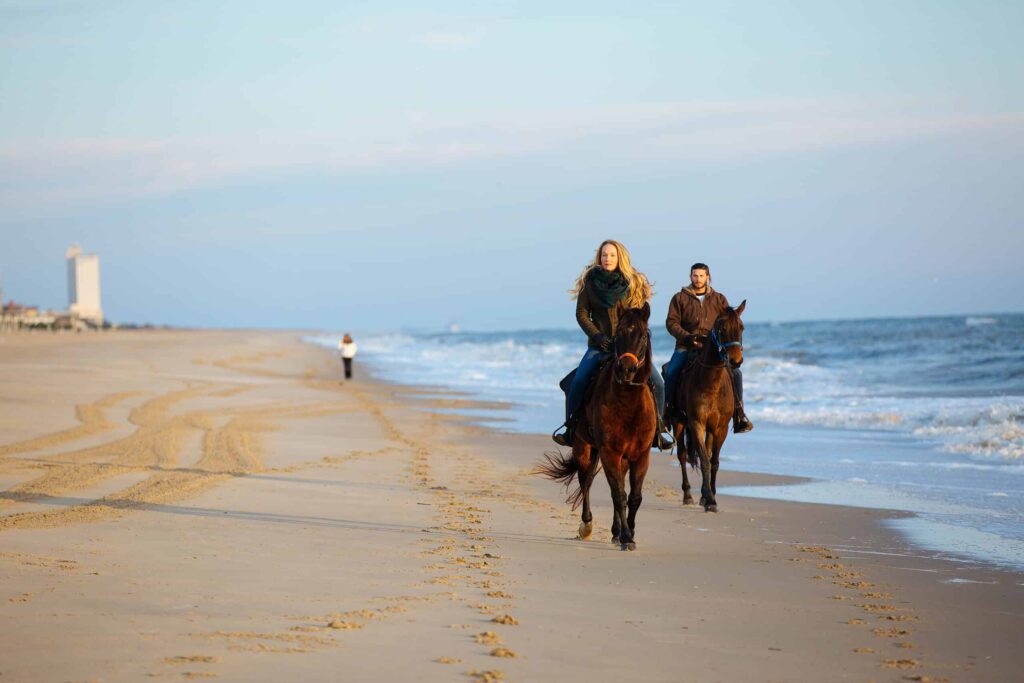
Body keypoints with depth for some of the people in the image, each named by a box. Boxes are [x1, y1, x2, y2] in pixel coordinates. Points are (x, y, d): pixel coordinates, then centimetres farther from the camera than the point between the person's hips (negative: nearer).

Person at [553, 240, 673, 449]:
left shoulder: (634, 283, 3)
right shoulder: (590, 281, 2)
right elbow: (581, 313, 0)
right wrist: (596, 336, -13)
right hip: (599, 345, 0)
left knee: (657, 383, -14)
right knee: (577, 382, -21)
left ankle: (657, 429, 2)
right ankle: (570, 428, -5)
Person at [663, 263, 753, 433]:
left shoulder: (719, 299, 13)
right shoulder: (680, 298, 8)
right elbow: (672, 322, 0)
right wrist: (686, 336, -17)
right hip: (686, 347, -1)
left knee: (735, 372, -18)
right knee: (671, 372, -26)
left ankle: (739, 414, -10)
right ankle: (669, 410, -12)